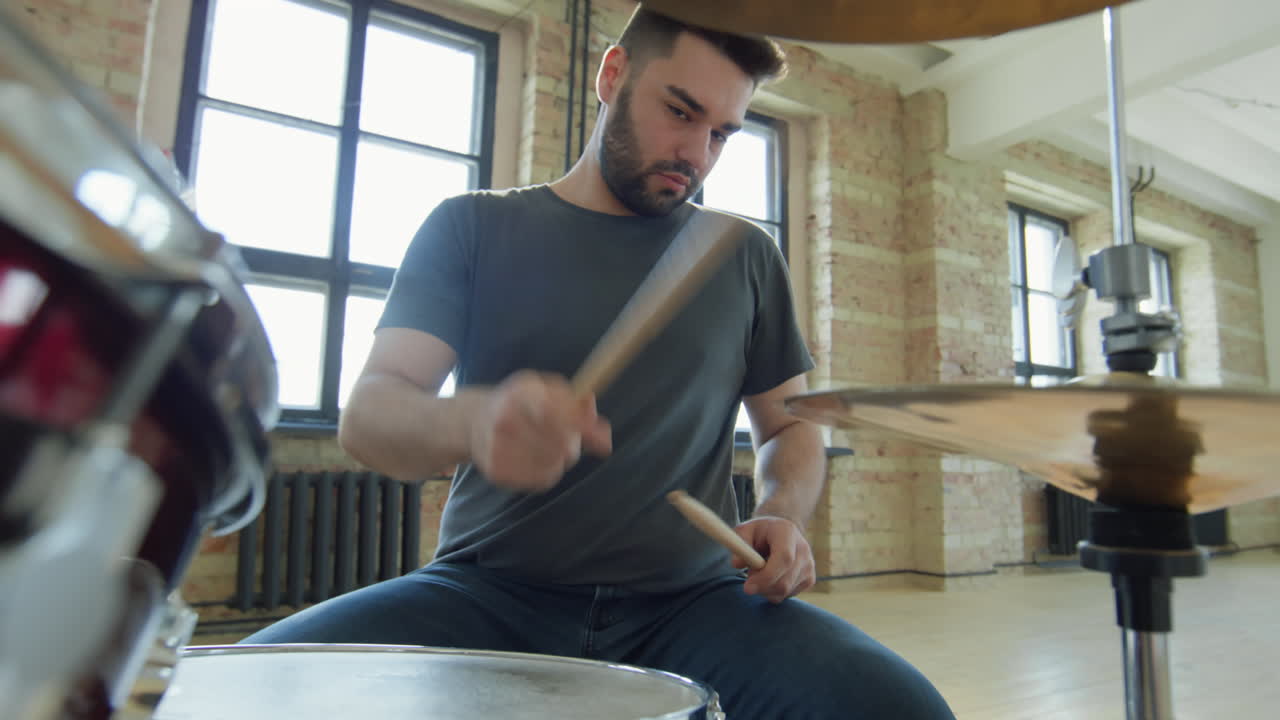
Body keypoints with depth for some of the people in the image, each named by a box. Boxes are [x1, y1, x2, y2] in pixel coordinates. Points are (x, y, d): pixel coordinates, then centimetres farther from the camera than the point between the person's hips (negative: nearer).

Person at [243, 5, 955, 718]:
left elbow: (790, 425, 17)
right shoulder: (474, 228, 5)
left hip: (690, 597, 2)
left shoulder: (746, 256, 10)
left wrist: (783, 514, -6)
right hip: (490, 593, -1)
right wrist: (473, 421, -29)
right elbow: (370, 412, -5)